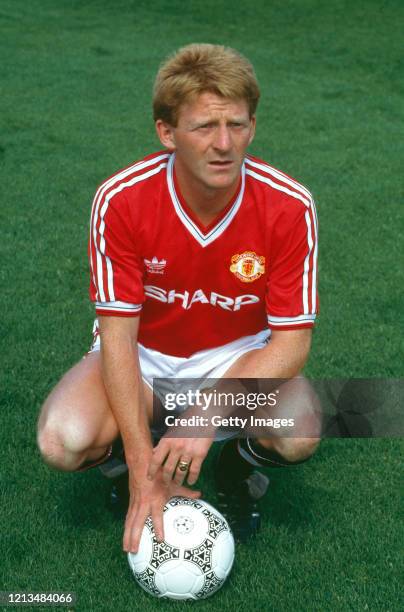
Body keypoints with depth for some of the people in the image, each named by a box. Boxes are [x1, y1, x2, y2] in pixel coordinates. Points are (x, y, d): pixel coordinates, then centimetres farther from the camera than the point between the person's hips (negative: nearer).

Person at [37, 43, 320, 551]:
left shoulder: (288, 205, -21)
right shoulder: (121, 200, -23)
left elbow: (291, 340, -18)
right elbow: (117, 334, -21)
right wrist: (143, 467, -28)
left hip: (236, 356, 1)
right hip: (140, 354, 0)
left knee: (300, 432, -30)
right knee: (64, 440, -28)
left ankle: (237, 466, 7)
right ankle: (123, 459, 10)